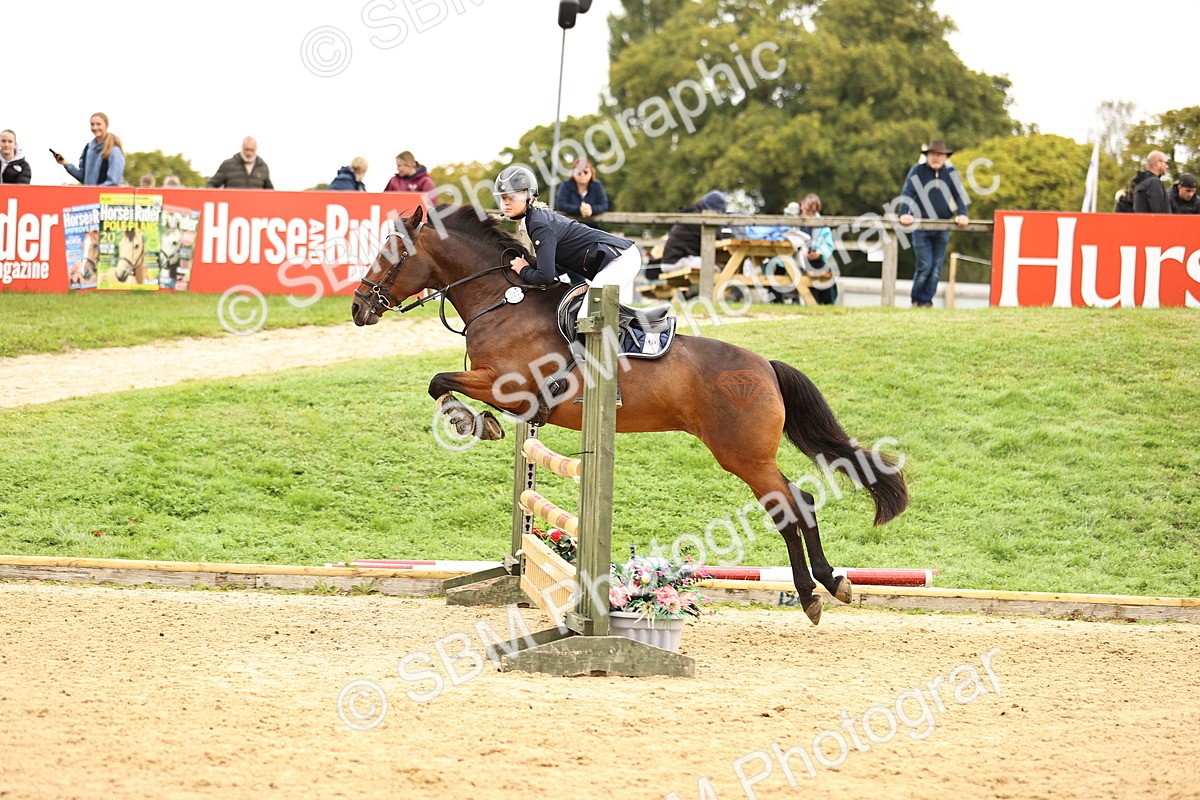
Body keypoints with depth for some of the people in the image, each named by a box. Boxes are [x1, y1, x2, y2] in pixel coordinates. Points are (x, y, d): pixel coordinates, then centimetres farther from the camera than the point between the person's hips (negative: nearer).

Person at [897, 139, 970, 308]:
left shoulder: (950, 171, 5)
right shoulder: (918, 170, -4)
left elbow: (959, 193, 4)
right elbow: (907, 192, -10)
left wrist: (962, 214, -11)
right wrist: (905, 214, -25)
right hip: (921, 227, -3)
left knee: (936, 267, 3)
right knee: (925, 266, -8)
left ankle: (927, 301, 11)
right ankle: (916, 300, 10)